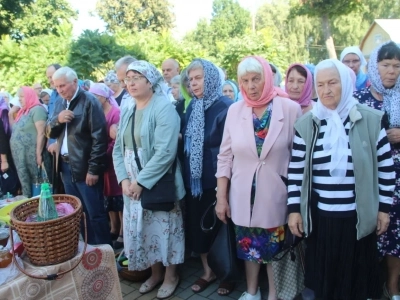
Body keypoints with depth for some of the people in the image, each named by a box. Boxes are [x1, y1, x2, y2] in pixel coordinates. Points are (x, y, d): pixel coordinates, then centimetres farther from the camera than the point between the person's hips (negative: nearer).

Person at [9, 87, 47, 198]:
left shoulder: (37, 109, -10)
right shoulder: (23, 111, 17)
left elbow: (41, 133, -18)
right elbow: (15, 131, 23)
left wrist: (39, 154, -20)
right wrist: (10, 115, 12)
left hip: (31, 155, -9)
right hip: (20, 155, 9)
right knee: (25, 182, 13)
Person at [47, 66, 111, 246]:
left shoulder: (89, 101, -10)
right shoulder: (60, 104, 12)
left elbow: (99, 137, -15)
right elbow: (50, 133, 14)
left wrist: (93, 169, -17)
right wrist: (57, 119, -8)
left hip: (85, 167, -7)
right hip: (66, 166, 7)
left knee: (95, 214, 0)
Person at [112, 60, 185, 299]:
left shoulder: (164, 108, -13)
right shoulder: (127, 113, 10)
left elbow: (165, 151, -23)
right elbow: (118, 149, 8)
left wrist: (141, 181, -20)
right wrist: (124, 179, -7)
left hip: (158, 185, -6)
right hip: (133, 185, 7)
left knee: (164, 228, 8)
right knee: (142, 230, 16)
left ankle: (171, 275, 31)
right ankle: (156, 272, 37)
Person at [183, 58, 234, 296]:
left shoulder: (226, 107, -13)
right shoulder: (192, 107, 9)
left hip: (217, 180, -6)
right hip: (195, 179, 7)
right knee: (197, 226, 14)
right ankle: (208, 271, 34)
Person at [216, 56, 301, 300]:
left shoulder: (290, 108, -9)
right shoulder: (235, 110, -1)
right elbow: (225, 157, 2)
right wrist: (221, 197, 1)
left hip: (276, 194, -2)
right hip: (243, 196, 3)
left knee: (274, 247, 13)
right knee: (249, 245, 18)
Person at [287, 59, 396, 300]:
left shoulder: (371, 120, -4)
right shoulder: (306, 124, -1)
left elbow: (386, 168, 2)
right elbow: (296, 171, 2)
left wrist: (384, 208, 3)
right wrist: (294, 209, 0)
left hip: (358, 217, -1)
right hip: (319, 217, 1)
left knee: (356, 279, 14)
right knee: (323, 280, 14)